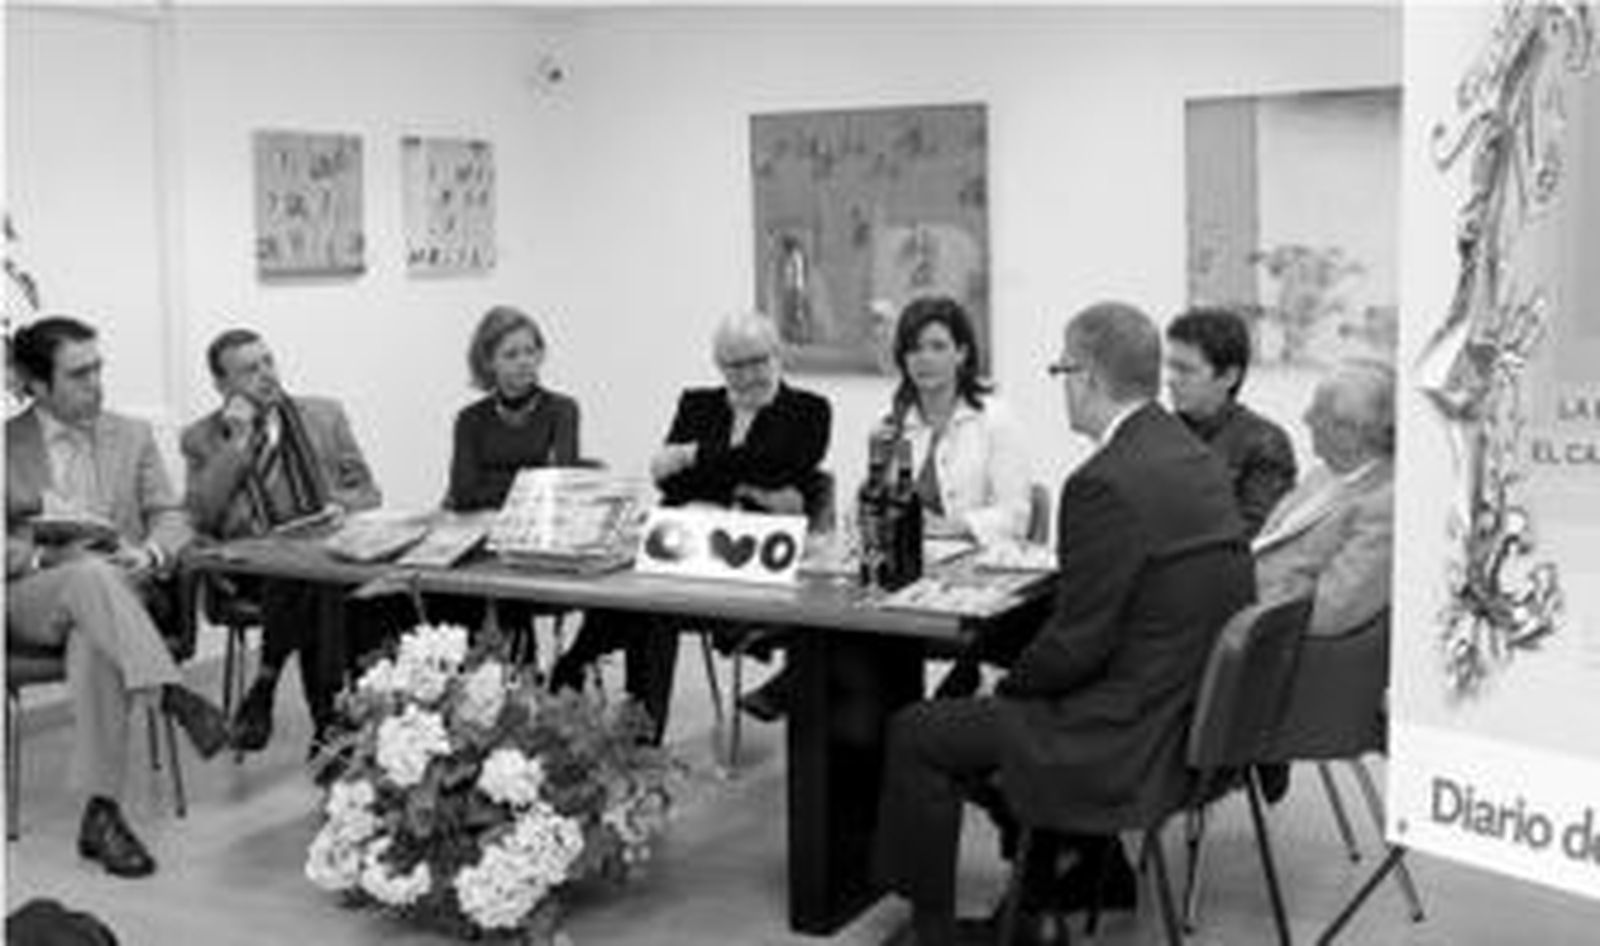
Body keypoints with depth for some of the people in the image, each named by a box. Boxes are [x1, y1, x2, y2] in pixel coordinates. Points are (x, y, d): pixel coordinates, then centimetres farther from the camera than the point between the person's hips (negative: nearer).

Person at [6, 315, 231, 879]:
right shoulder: (9, 444, 8)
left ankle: (101, 814, -37)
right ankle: (173, 697, -45)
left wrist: (150, 554, -13)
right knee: (92, 576, -37)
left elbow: (170, 518, 10)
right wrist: (45, 557, -18)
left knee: (95, 642, -35)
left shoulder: (132, 436, 16)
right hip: (29, 604, -1)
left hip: (116, 593, 1)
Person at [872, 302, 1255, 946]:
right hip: (1198, 715, 9)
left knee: (917, 734, 2)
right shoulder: (1196, 457, 5)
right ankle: (1094, 867, 34)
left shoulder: (1107, 483, -23)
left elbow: (1078, 645, -21)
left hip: (1137, 740, -9)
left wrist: (1009, 686, -2)